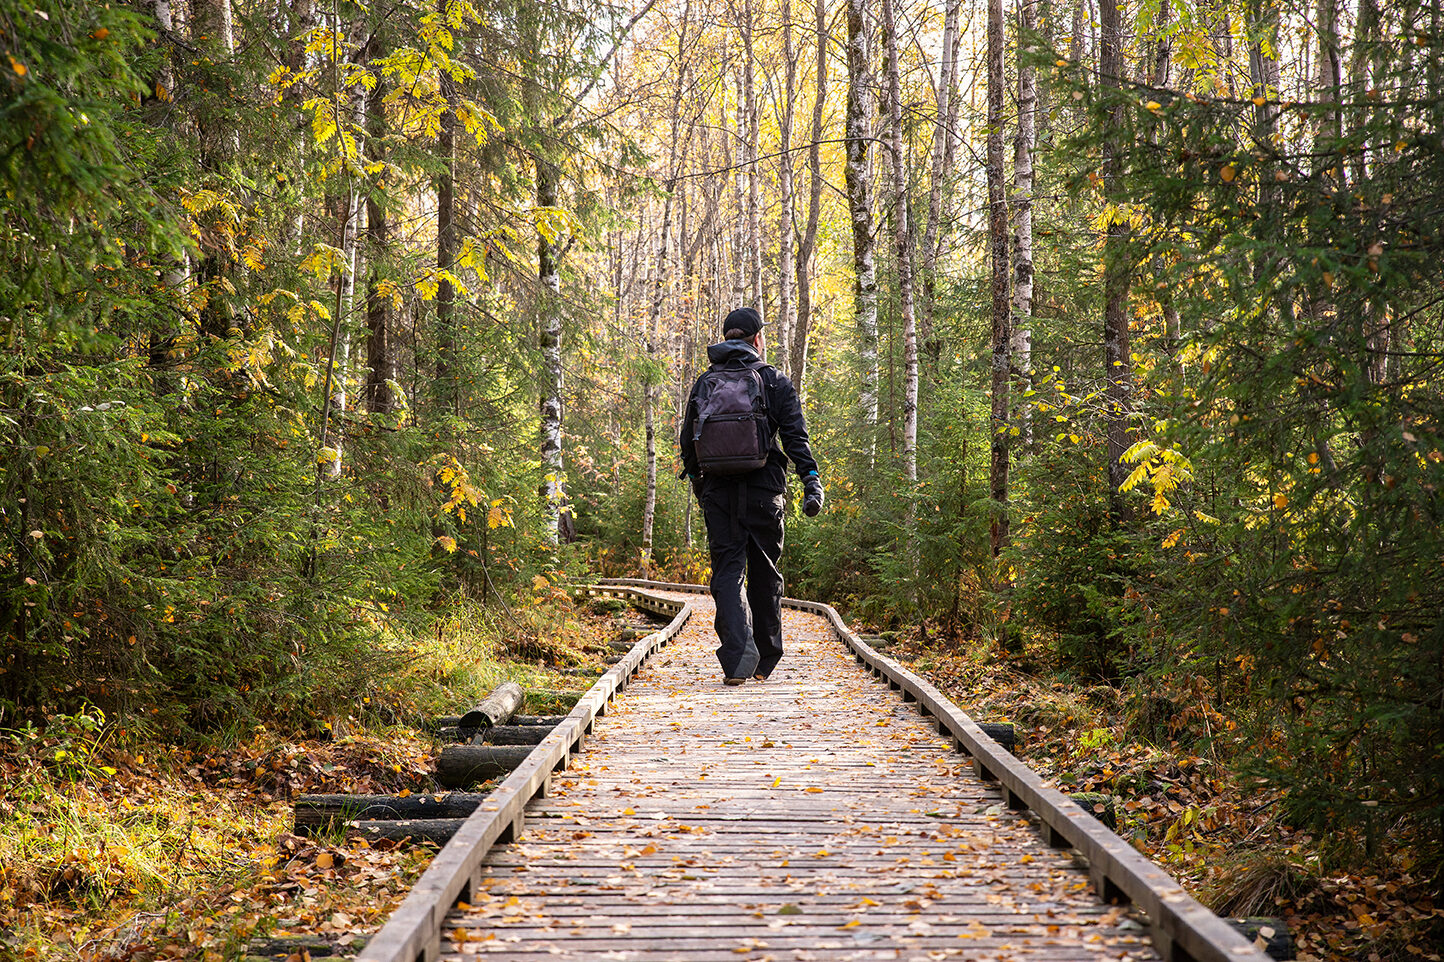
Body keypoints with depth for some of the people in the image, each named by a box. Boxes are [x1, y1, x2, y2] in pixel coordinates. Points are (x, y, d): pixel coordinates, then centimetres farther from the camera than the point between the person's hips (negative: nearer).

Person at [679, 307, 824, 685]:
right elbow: (796, 437, -7)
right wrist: (812, 483, -9)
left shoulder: (704, 383, 9)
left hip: (719, 493, 1)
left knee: (727, 572, 1)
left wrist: (697, 480, 27)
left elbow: (688, 440, 13)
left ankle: (737, 657, -18)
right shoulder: (776, 383, 2)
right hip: (765, 492, -1)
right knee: (764, 575, 11)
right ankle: (764, 663, 18)